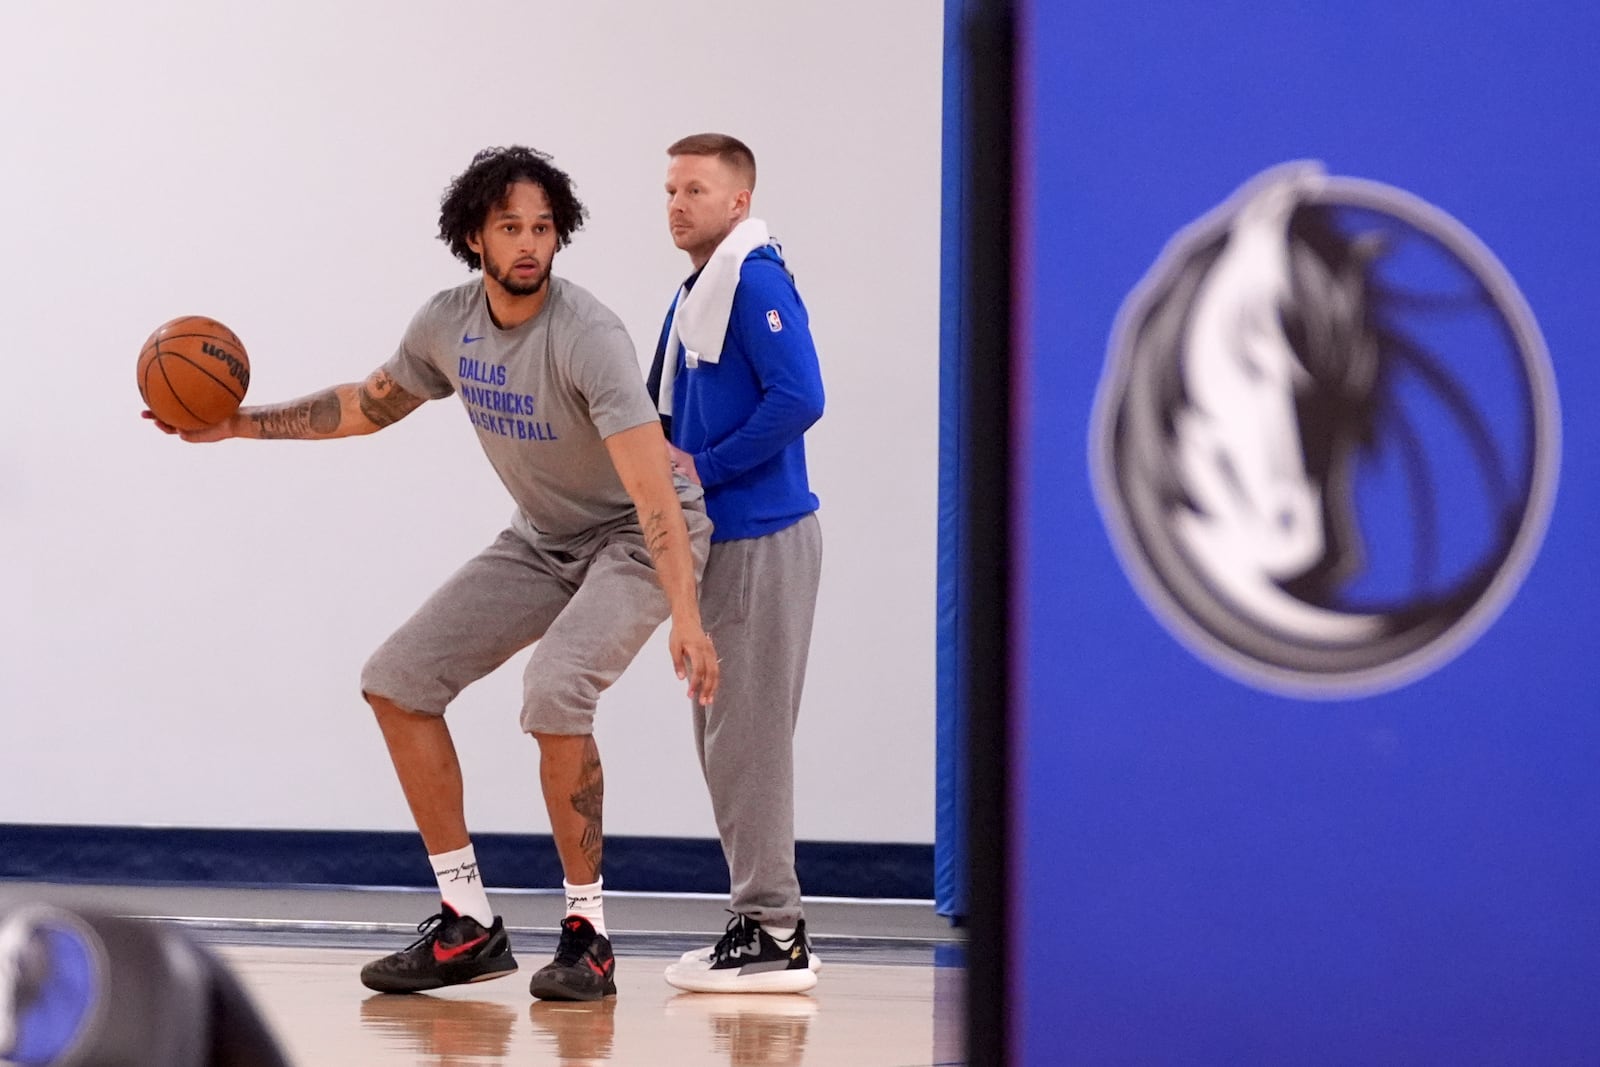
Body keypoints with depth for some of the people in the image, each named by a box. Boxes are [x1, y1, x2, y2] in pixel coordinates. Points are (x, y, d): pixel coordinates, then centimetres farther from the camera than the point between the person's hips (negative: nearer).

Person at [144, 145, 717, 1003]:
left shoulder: (587, 338, -29)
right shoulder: (450, 324, -7)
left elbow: (654, 489, -37)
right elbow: (372, 403, 15)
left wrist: (687, 619, -47)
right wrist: (242, 423, 7)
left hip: (637, 539, -8)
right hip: (543, 540, 8)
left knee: (553, 690, -31)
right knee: (396, 680, -1)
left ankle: (587, 934, -15)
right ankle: (468, 924, 5)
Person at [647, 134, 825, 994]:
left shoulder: (755, 282, -13)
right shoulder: (695, 293, 16)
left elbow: (799, 399, -23)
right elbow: (672, 411, 24)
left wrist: (703, 469, -16)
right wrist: (665, 454, 2)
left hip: (761, 542, -10)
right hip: (717, 539, 10)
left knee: (748, 736, -8)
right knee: (725, 736, 12)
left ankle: (774, 935, -4)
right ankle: (761, 923, 17)